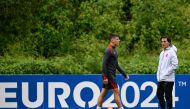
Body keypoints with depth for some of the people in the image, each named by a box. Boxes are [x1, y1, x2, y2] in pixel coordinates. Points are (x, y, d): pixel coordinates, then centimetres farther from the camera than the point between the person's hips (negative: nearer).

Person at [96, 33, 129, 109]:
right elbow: (104, 64, -19)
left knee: (104, 93, 7)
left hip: (111, 75, 9)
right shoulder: (108, 50, -13)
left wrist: (124, 74, 24)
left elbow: (116, 65, 24)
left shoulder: (113, 50, 17)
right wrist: (105, 77, -25)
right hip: (109, 74, -9)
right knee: (116, 91, -7)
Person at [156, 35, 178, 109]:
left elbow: (175, 64, -16)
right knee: (159, 95, 12)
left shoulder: (171, 52, -9)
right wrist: (158, 74, 12)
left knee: (168, 96, -4)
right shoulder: (162, 53, 16)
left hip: (168, 79, -8)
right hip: (161, 79, 8)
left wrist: (166, 73, -16)